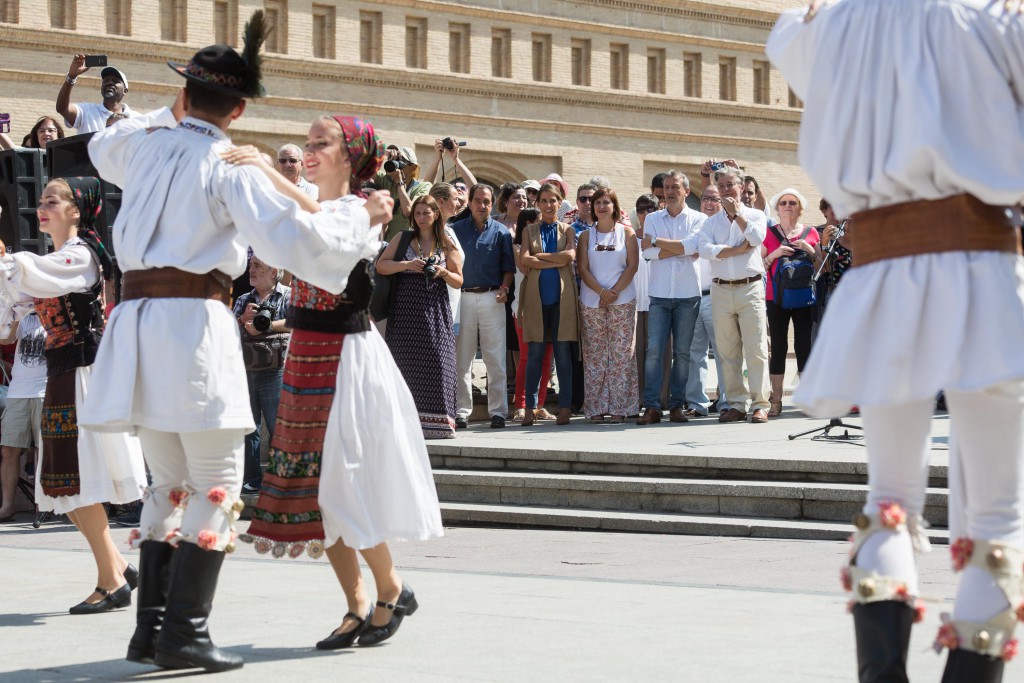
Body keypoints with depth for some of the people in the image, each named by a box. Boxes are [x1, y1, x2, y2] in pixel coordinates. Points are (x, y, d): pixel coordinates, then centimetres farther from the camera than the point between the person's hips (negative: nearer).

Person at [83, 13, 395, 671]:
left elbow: (102, 147, 37)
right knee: (217, 485, 0)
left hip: (136, 322, 7)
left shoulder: (144, 144, 12)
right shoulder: (230, 168, -7)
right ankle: (184, 633, -6)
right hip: (195, 322, -7)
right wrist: (364, 216, 1)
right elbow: (295, 236, -14)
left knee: (171, 482, 16)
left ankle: (151, 627, 12)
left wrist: (170, 115, 43)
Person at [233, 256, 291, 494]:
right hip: (245, 372, 6)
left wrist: (264, 326, -16)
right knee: (247, 428, 8)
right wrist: (243, 319, -9)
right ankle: (251, 479, 15)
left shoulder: (288, 296, 1)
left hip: (275, 373, -6)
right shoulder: (243, 300, 18)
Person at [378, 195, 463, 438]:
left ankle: (437, 421, -7)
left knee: (436, 362, -9)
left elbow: (459, 281, 11)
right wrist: (406, 265, -13)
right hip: (405, 313, 0)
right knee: (407, 363, -5)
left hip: (435, 312, 0)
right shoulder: (402, 240, 11)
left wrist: (443, 273, -10)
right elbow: (380, 265, 2)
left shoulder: (446, 245, 11)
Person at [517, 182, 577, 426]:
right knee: (534, 353, -1)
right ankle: (530, 407, 2)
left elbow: (570, 255, -7)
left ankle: (565, 406, 3)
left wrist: (538, 257, -6)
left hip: (562, 295, 0)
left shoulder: (567, 230, 12)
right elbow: (524, 259, -3)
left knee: (563, 352, -1)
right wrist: (555, 261, -9)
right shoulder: (530, 230, 13)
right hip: (536, 294, 0)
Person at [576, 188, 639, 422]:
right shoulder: (586, 236, 11)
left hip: (622, 301, -1)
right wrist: (601, 292, -11)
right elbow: (583, 269, 3)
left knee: (621, 354, -4)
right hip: (591, 303, 1)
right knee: (594, 354, -1)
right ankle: (596, 407, 1)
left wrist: (615, 292, -11)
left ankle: (619, 407, -2)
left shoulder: (626, 233, 7)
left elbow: (632, 266, 0)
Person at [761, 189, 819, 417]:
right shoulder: (769, 233, 9)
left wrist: (810, 251, -6)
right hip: (776, 298, -1)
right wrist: (775, 254, -10)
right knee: (778, 347, -3)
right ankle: (776, 401, -2)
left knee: (804, 346, -2)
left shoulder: (810, 233, 10)